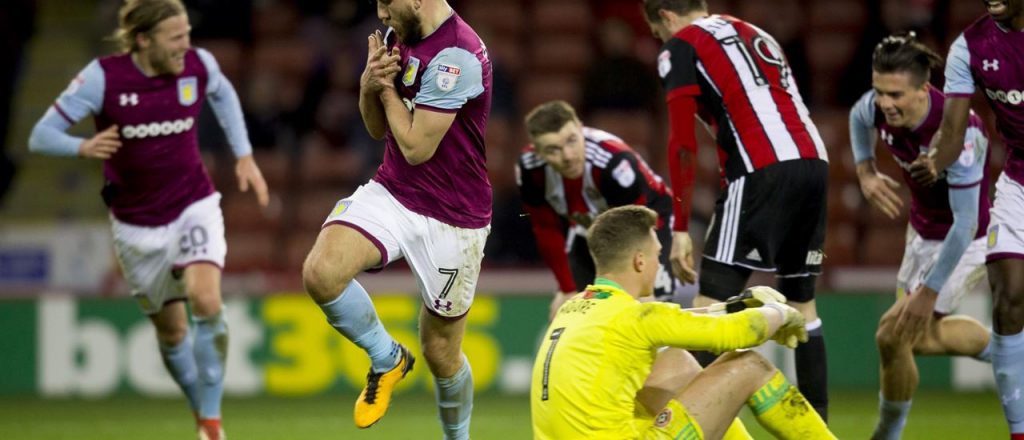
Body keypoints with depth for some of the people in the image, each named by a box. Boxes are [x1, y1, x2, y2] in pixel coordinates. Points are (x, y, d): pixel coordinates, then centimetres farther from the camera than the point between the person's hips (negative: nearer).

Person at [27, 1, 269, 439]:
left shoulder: (199, 65, -9)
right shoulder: (104, 76, -17)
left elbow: (223, 94, 17)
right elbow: (41, 136, -16)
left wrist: (244, 156, 11)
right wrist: (84, 147, -37)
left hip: (194, 205, 0)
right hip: (137, 221, 0)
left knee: (205, 299, -24)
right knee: (171, 329, 7)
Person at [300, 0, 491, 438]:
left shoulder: (455, 56, -23)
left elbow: (415, 147, -20)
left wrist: (386, 86, -8)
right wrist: (368, 85, -8)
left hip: (452, 219, -6)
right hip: (392, 193, 6)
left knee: (441, 355, 6)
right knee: (321, 273, -23)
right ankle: (386, 359, 2)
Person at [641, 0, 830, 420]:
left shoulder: (681, 46, 7)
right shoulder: (756, 35, 28)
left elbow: (683, 145, -2)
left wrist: (680, 229, -2)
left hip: (762, 171, -7)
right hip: (813, 160, 7)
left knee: (711, 302, -8)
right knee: (800, 300, 17)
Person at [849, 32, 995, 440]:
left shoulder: (958, 132, -37)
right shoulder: (877, 107, -18)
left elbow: (966, 223, -33)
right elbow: (858, 118, 12)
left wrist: (929, 291, -30)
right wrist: (865, 172, -4)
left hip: (967, 239, -8)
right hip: (923, 231, 8)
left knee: (894, 335, -9)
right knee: (923, 336, 21)